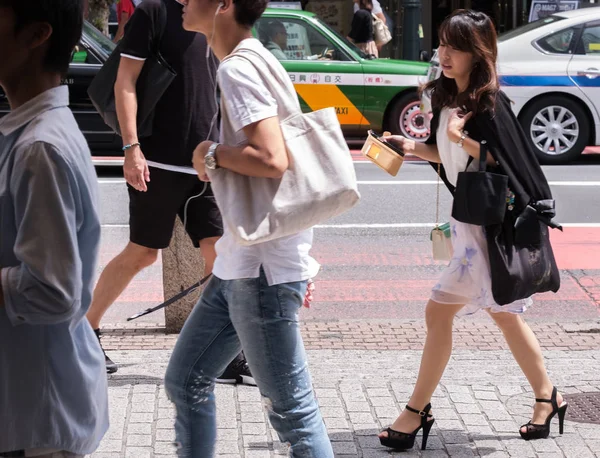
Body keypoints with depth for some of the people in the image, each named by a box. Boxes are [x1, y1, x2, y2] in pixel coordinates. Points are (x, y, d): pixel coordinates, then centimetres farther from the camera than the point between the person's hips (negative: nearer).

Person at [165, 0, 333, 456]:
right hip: (240, 265, 10)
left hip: (262, 269, -10)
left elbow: (272, 159, -29)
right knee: (186, 381, 18)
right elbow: (289, 154, 19)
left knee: (291, 408, -4)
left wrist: (213, 154, -12)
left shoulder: (239, 69, -16)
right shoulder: (256, 61, 15)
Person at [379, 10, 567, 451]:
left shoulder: (490, 104, -19)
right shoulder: (447, 98, 5)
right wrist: (412, 146, 1)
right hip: (471, 220, 9)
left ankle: (418, 411, 6)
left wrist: (460, 136, -27)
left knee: (439, 311, -6)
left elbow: (509, 164, -23)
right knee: (503, 313, 19)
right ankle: (548, 397, 34)